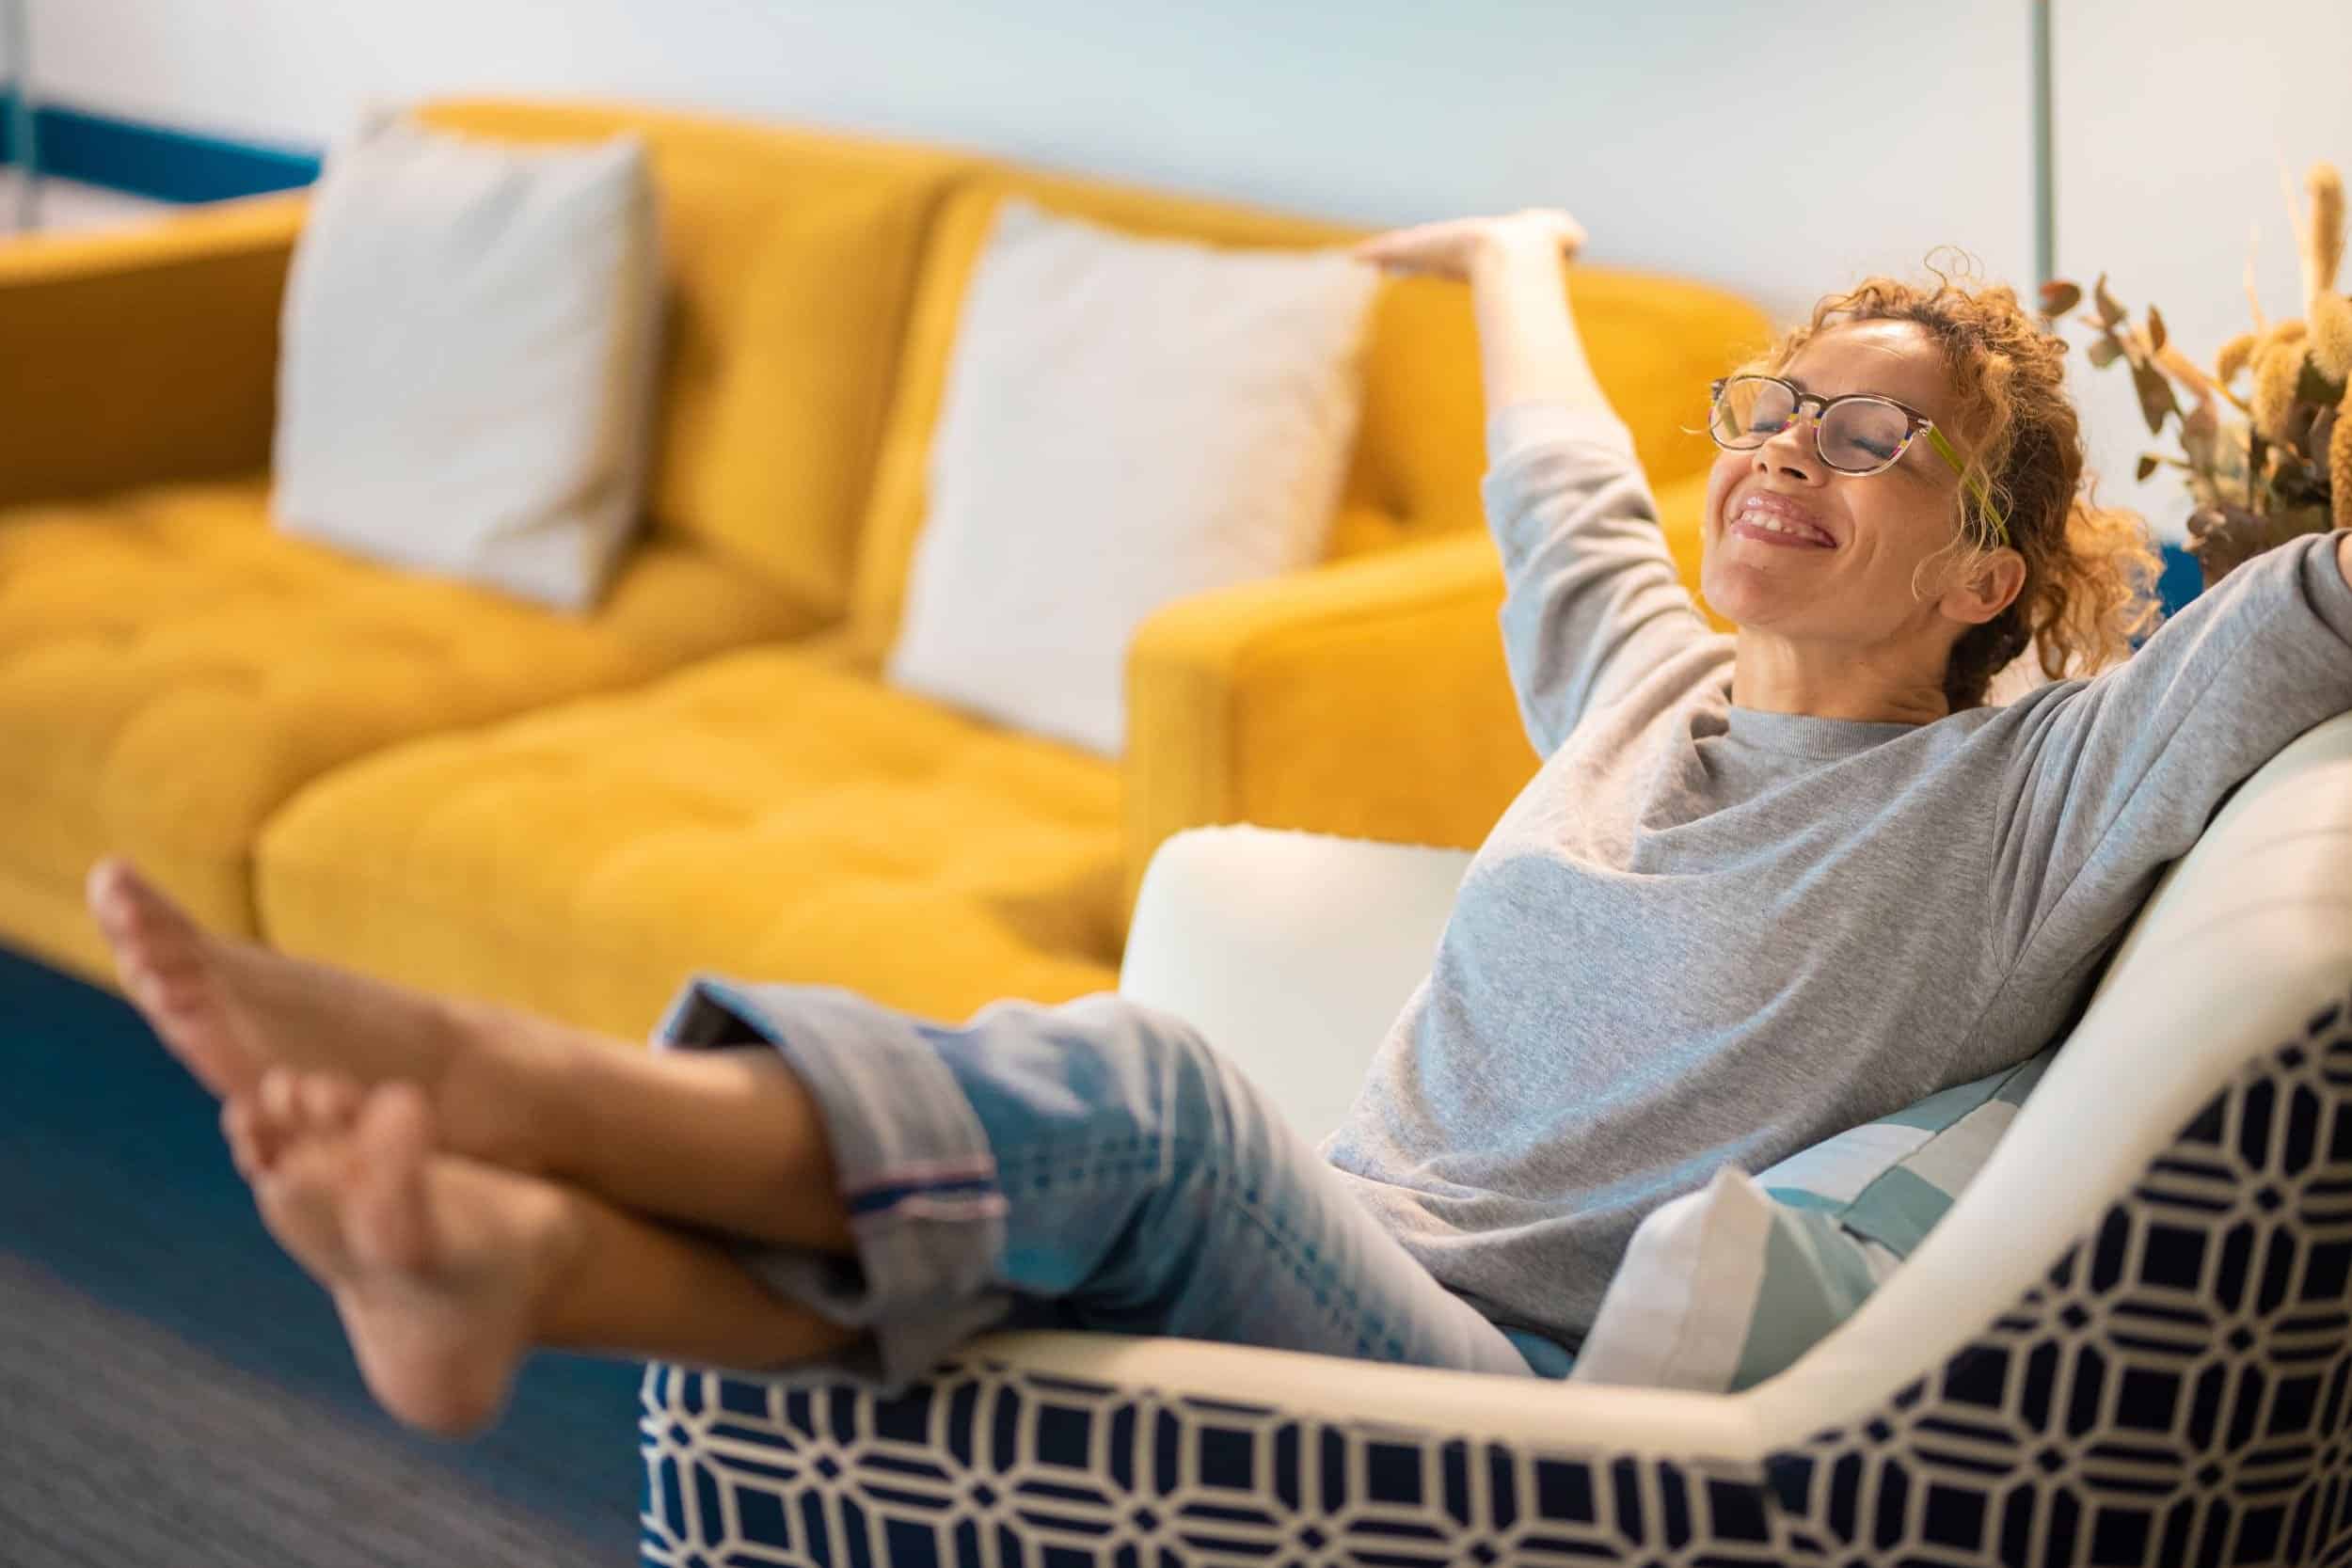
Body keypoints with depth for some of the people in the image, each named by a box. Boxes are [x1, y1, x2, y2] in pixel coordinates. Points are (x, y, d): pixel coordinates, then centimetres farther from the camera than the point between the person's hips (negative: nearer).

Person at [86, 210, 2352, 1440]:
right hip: (1325, 1284, 5)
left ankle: (475, 1070, -42)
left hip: (1526, 1409, -5)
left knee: (1122, 1096, -33)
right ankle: (505, 1243, -56)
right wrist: (1514, 254, 58)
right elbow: (1552, 460, 42)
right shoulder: (1640, 682, 22)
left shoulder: (2030, 796, 4)